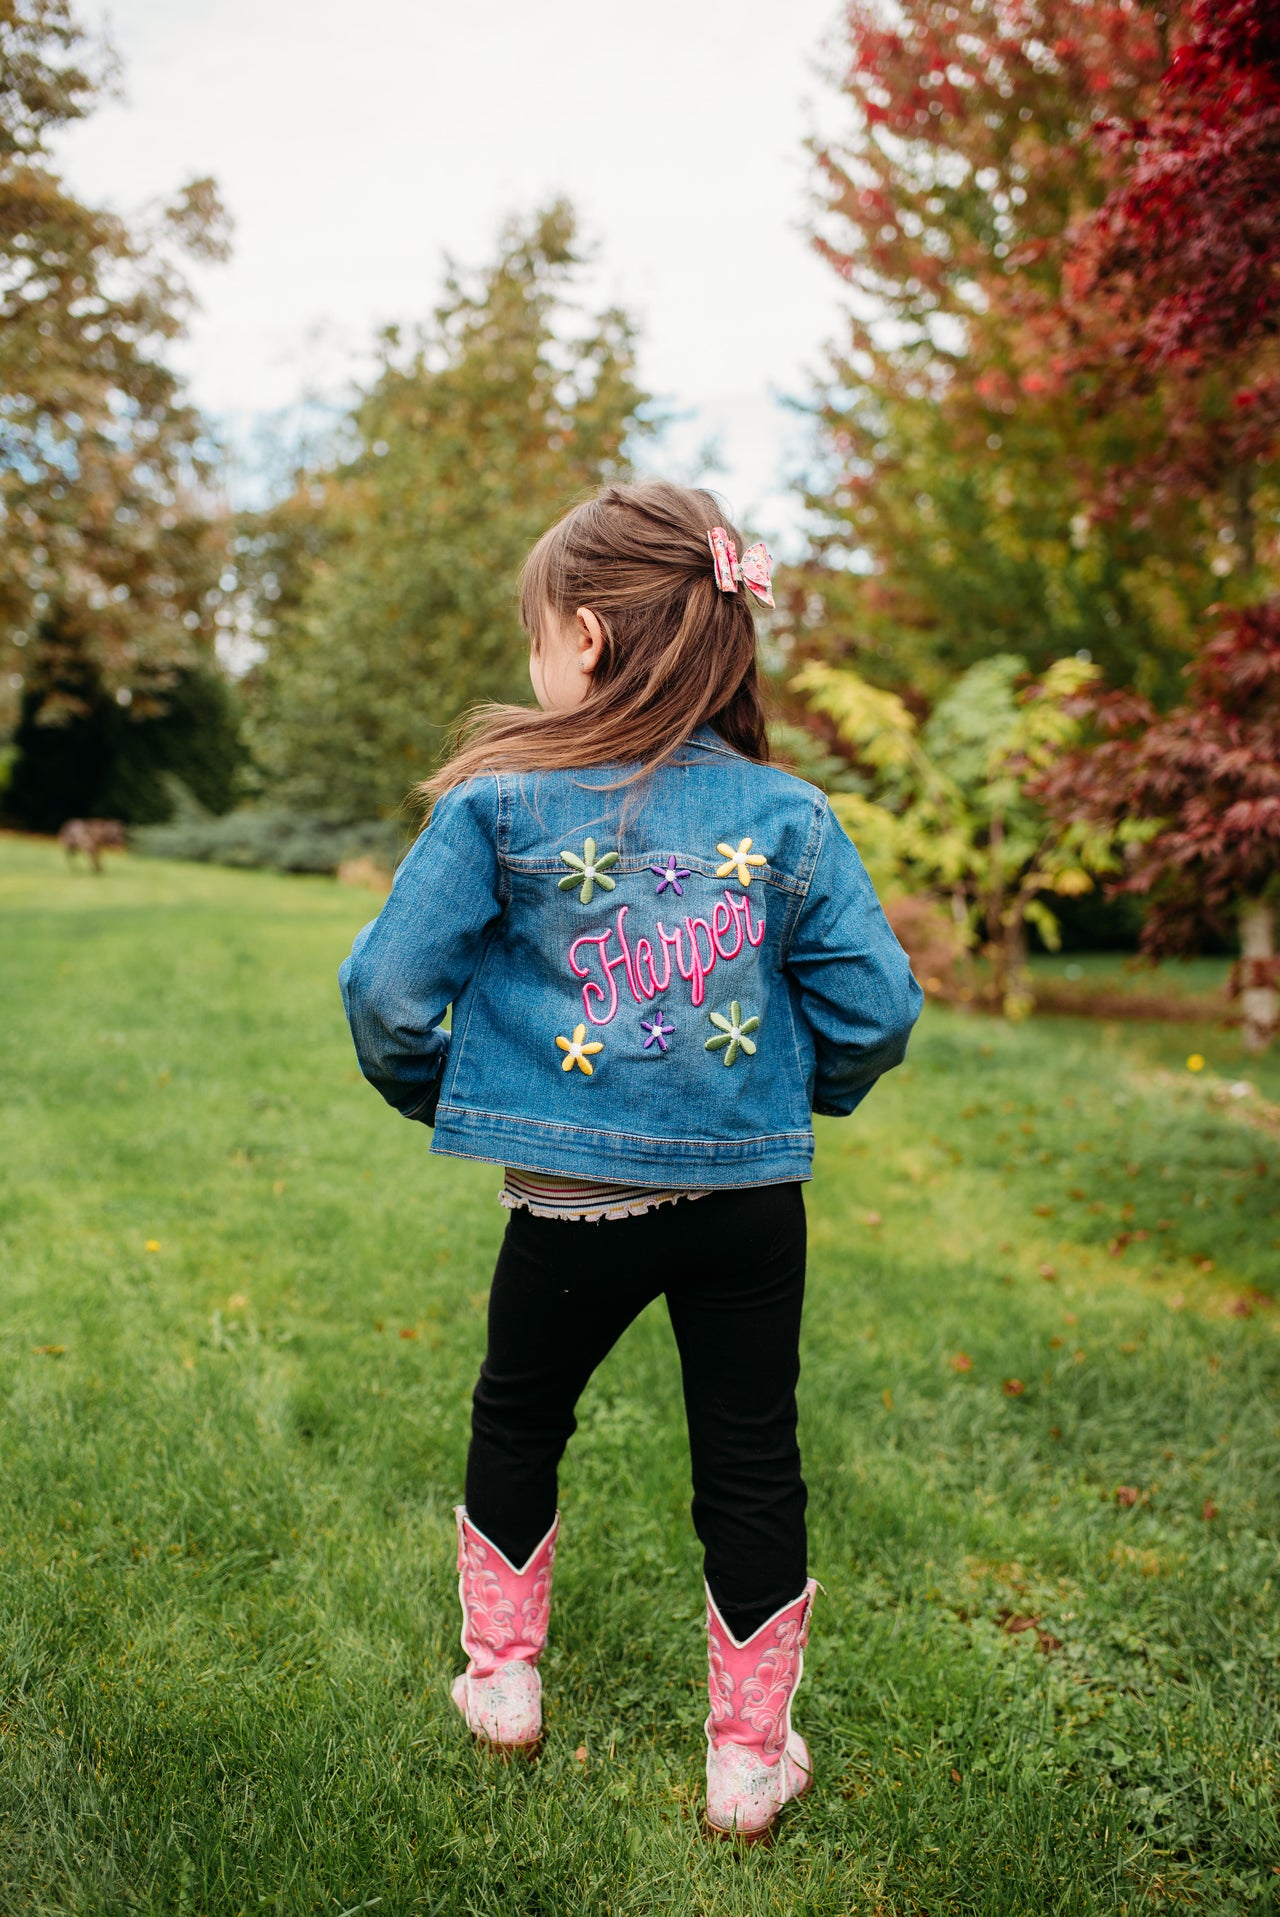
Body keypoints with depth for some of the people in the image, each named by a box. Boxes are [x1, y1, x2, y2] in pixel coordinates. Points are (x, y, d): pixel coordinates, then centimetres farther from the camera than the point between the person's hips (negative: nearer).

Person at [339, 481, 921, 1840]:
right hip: (751, 1201, 1)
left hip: (574, 1204, -1)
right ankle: (751, 1757, 28)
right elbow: (877, 1007, -6)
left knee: (516, 1427, 24)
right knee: (751, 1469, 14)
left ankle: (502, 1678, 39)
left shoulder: (499, 803, -10)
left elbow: (388, 986, -9)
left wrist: (427, 1090, 11)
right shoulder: (788, 815, -5)